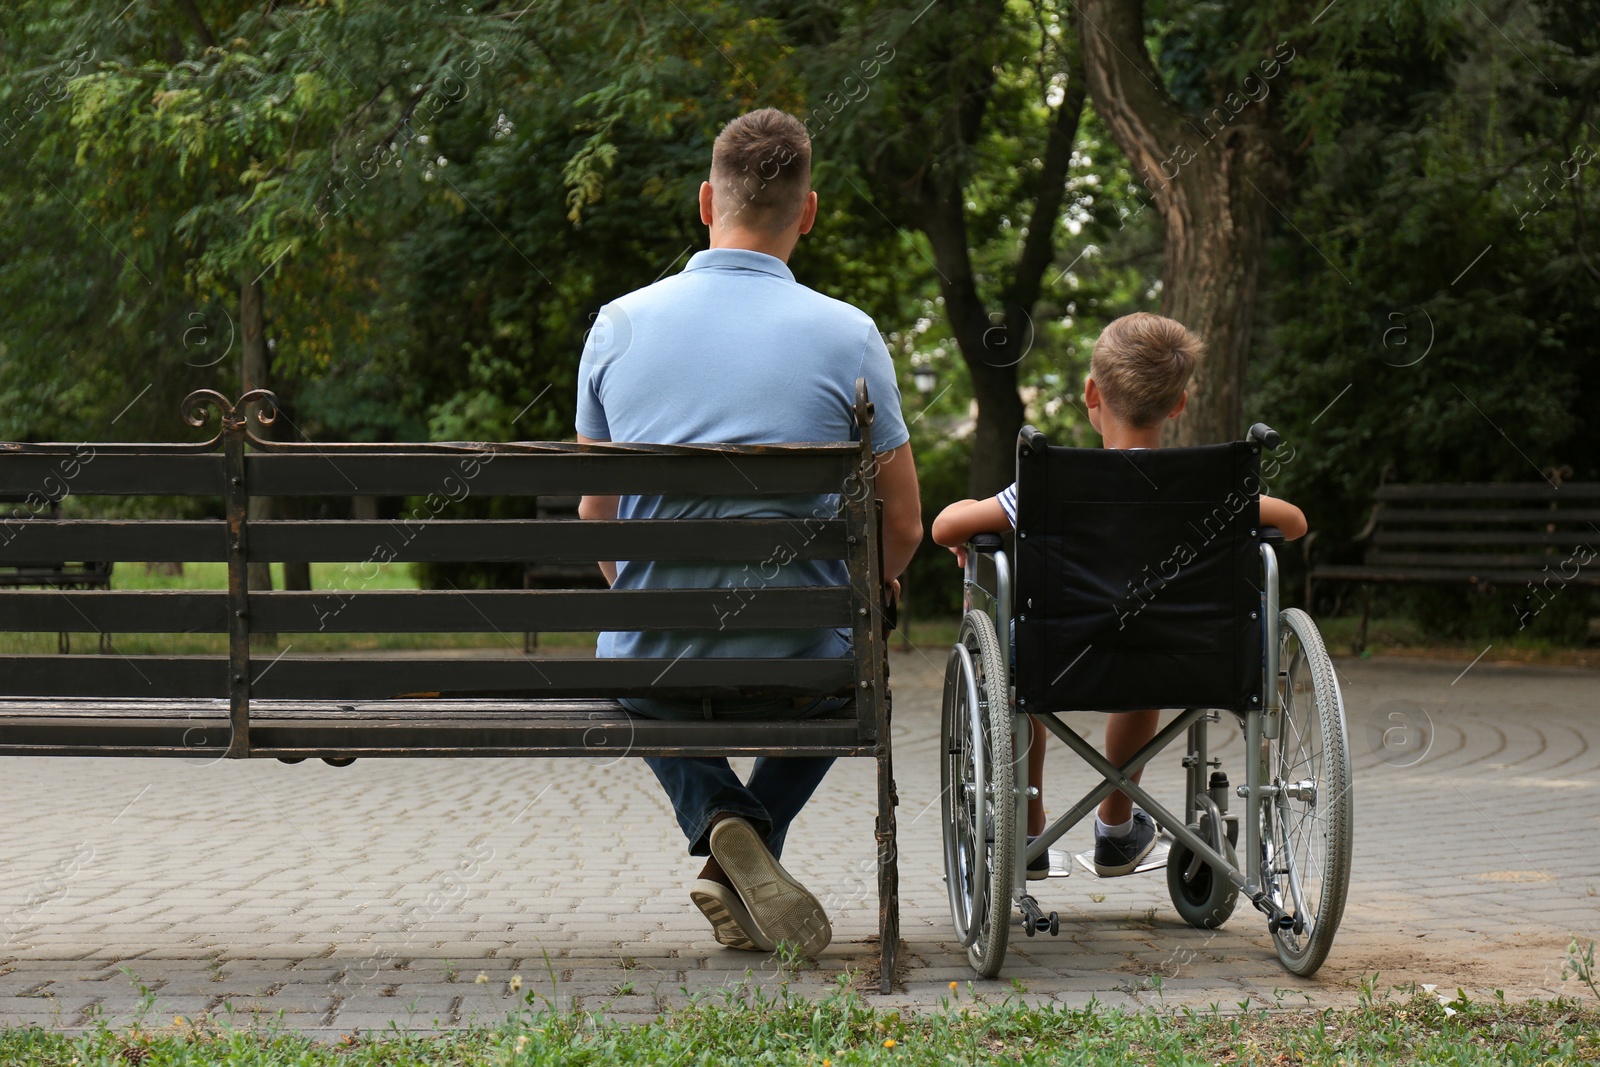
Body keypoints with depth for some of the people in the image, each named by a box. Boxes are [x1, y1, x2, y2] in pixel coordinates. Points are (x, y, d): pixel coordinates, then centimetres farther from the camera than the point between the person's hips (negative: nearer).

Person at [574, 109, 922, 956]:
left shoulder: (619, 326, 0)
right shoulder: (846, 336, -6)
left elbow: (594, 518, 11)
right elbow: (901, 530, 1)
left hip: (648, 660, 1)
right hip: (796, 671, -1)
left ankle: (719, 818, 6)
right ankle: (758, 835, 11)